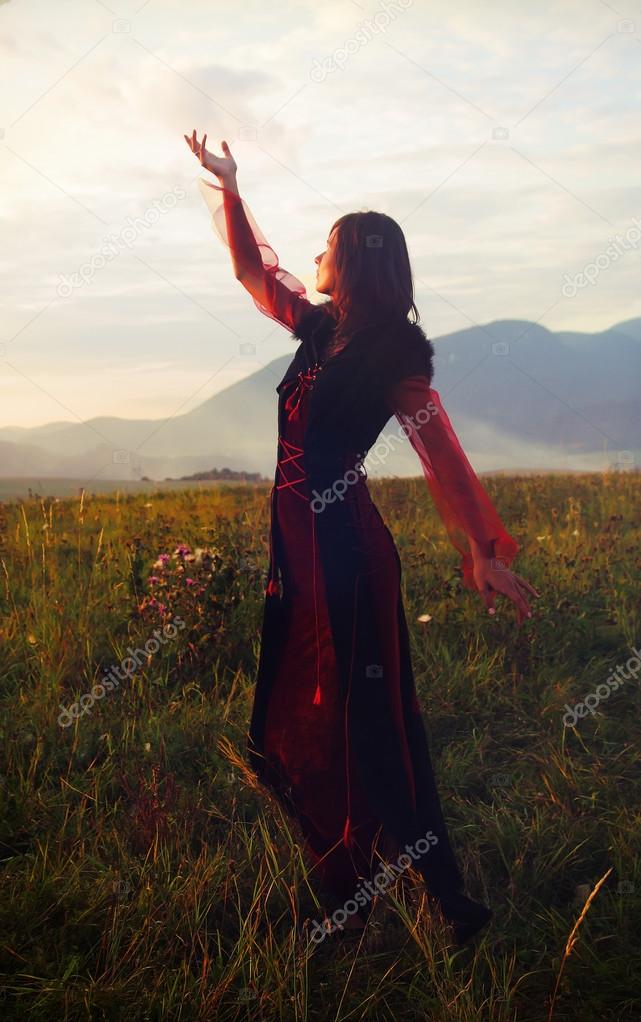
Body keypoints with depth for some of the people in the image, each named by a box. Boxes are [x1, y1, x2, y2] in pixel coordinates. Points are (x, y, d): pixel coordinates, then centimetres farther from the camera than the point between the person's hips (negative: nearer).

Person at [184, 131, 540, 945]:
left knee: (369, 725, -4)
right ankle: (349, 898, 25)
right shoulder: (320, 328, 11)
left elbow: (439, 451, -13)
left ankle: (448, 902, 6)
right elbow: (252, 270, 24)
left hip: (344, 548, -8)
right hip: (298, 543, 8)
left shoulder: (392, 349, -10)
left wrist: (484, 551, -15)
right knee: (303, 719, 13)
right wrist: (227, 187, 20)